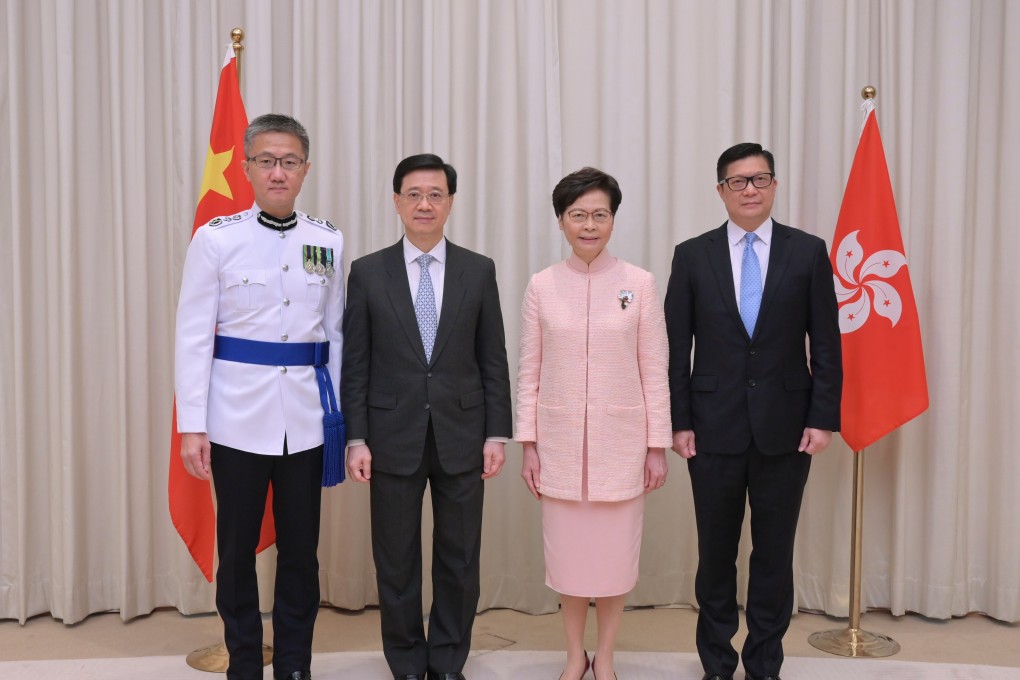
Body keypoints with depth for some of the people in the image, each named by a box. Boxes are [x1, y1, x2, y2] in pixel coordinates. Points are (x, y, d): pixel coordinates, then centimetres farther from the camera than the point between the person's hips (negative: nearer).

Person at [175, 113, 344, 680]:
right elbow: (193, 335, -3)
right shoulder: (216, 238, -3)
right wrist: (191, 425, -7)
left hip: (306, 416, 2)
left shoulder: (328, 242, 5)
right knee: (237, 548, 8)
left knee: (301, 548, 9)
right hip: (239, 414, -2)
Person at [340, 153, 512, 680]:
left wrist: (497, 433, -1)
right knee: (396, 560, 9)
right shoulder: (367, 272, 1)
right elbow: (355, 365, 1)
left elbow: (493, 360, 4)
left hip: (462, 437, 1)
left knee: (459, 558, 10)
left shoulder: (479, 271, 3)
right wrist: (356, 439, -5)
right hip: (394, 438, 0)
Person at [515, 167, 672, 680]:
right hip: (560, 440, 1)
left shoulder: (640, 284, -3)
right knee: (567, 549, 10)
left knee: (615, 550, 8)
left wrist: (658, 445, -2)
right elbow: (529, 372, 3)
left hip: (620, 440, -1)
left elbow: (654, 370, -1)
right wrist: (528, 444, 0)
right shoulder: (542, 286, 0)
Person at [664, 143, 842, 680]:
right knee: (716, 551, 11)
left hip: (785, 428, 0)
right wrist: (679, 422, -3)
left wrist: (823, 418, -4)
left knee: (775, 553, 9)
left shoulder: (808, 252, 2)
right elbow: (676, 348, 1)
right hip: (715, 427, 0)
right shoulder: (692, 256, 2)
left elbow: (826, 345, 2)